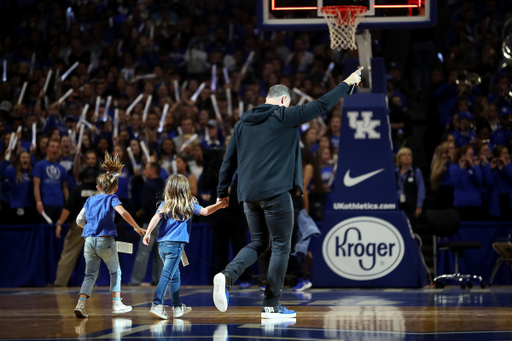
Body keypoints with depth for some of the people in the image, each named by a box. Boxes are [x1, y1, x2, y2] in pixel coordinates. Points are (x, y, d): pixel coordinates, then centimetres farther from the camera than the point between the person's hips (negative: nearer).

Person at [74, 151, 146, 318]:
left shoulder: (90, 200, 13)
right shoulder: (112, 199, 0)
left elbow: (79, 220, 13)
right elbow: (123, 212, -17)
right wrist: (137, 228, -15)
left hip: (89, 240, 4)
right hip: (106, 241, -4)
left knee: (90, 274, 8)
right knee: (115, 271, 16)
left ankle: (81, 304, -10)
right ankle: (116, 303, 17)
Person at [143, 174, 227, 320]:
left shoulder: (165, 204, 9)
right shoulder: (189, 204, 0)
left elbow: (156, 217, -3)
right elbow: (205, 211, -5)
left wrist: (148, 233, -7)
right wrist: (219, 205, 6)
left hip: (162, 245, 5)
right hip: (175, 245, -5)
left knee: (175, 275, 17)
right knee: (167, 275, -10)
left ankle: (178, 307, 26)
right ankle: (157, 305, -23)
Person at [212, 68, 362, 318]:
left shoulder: (243, 122, 14)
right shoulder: (284, 116, -2)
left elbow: (229, 161, 14)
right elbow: (321, 105, 3)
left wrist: (222, 191, 20)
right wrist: (346, 84, 15)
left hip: (249, 194, 6)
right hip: (275, 192, -6)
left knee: (258, 243, 17)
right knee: (281, 246, 4)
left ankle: (227, 276, -9)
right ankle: (271, 305, 3)